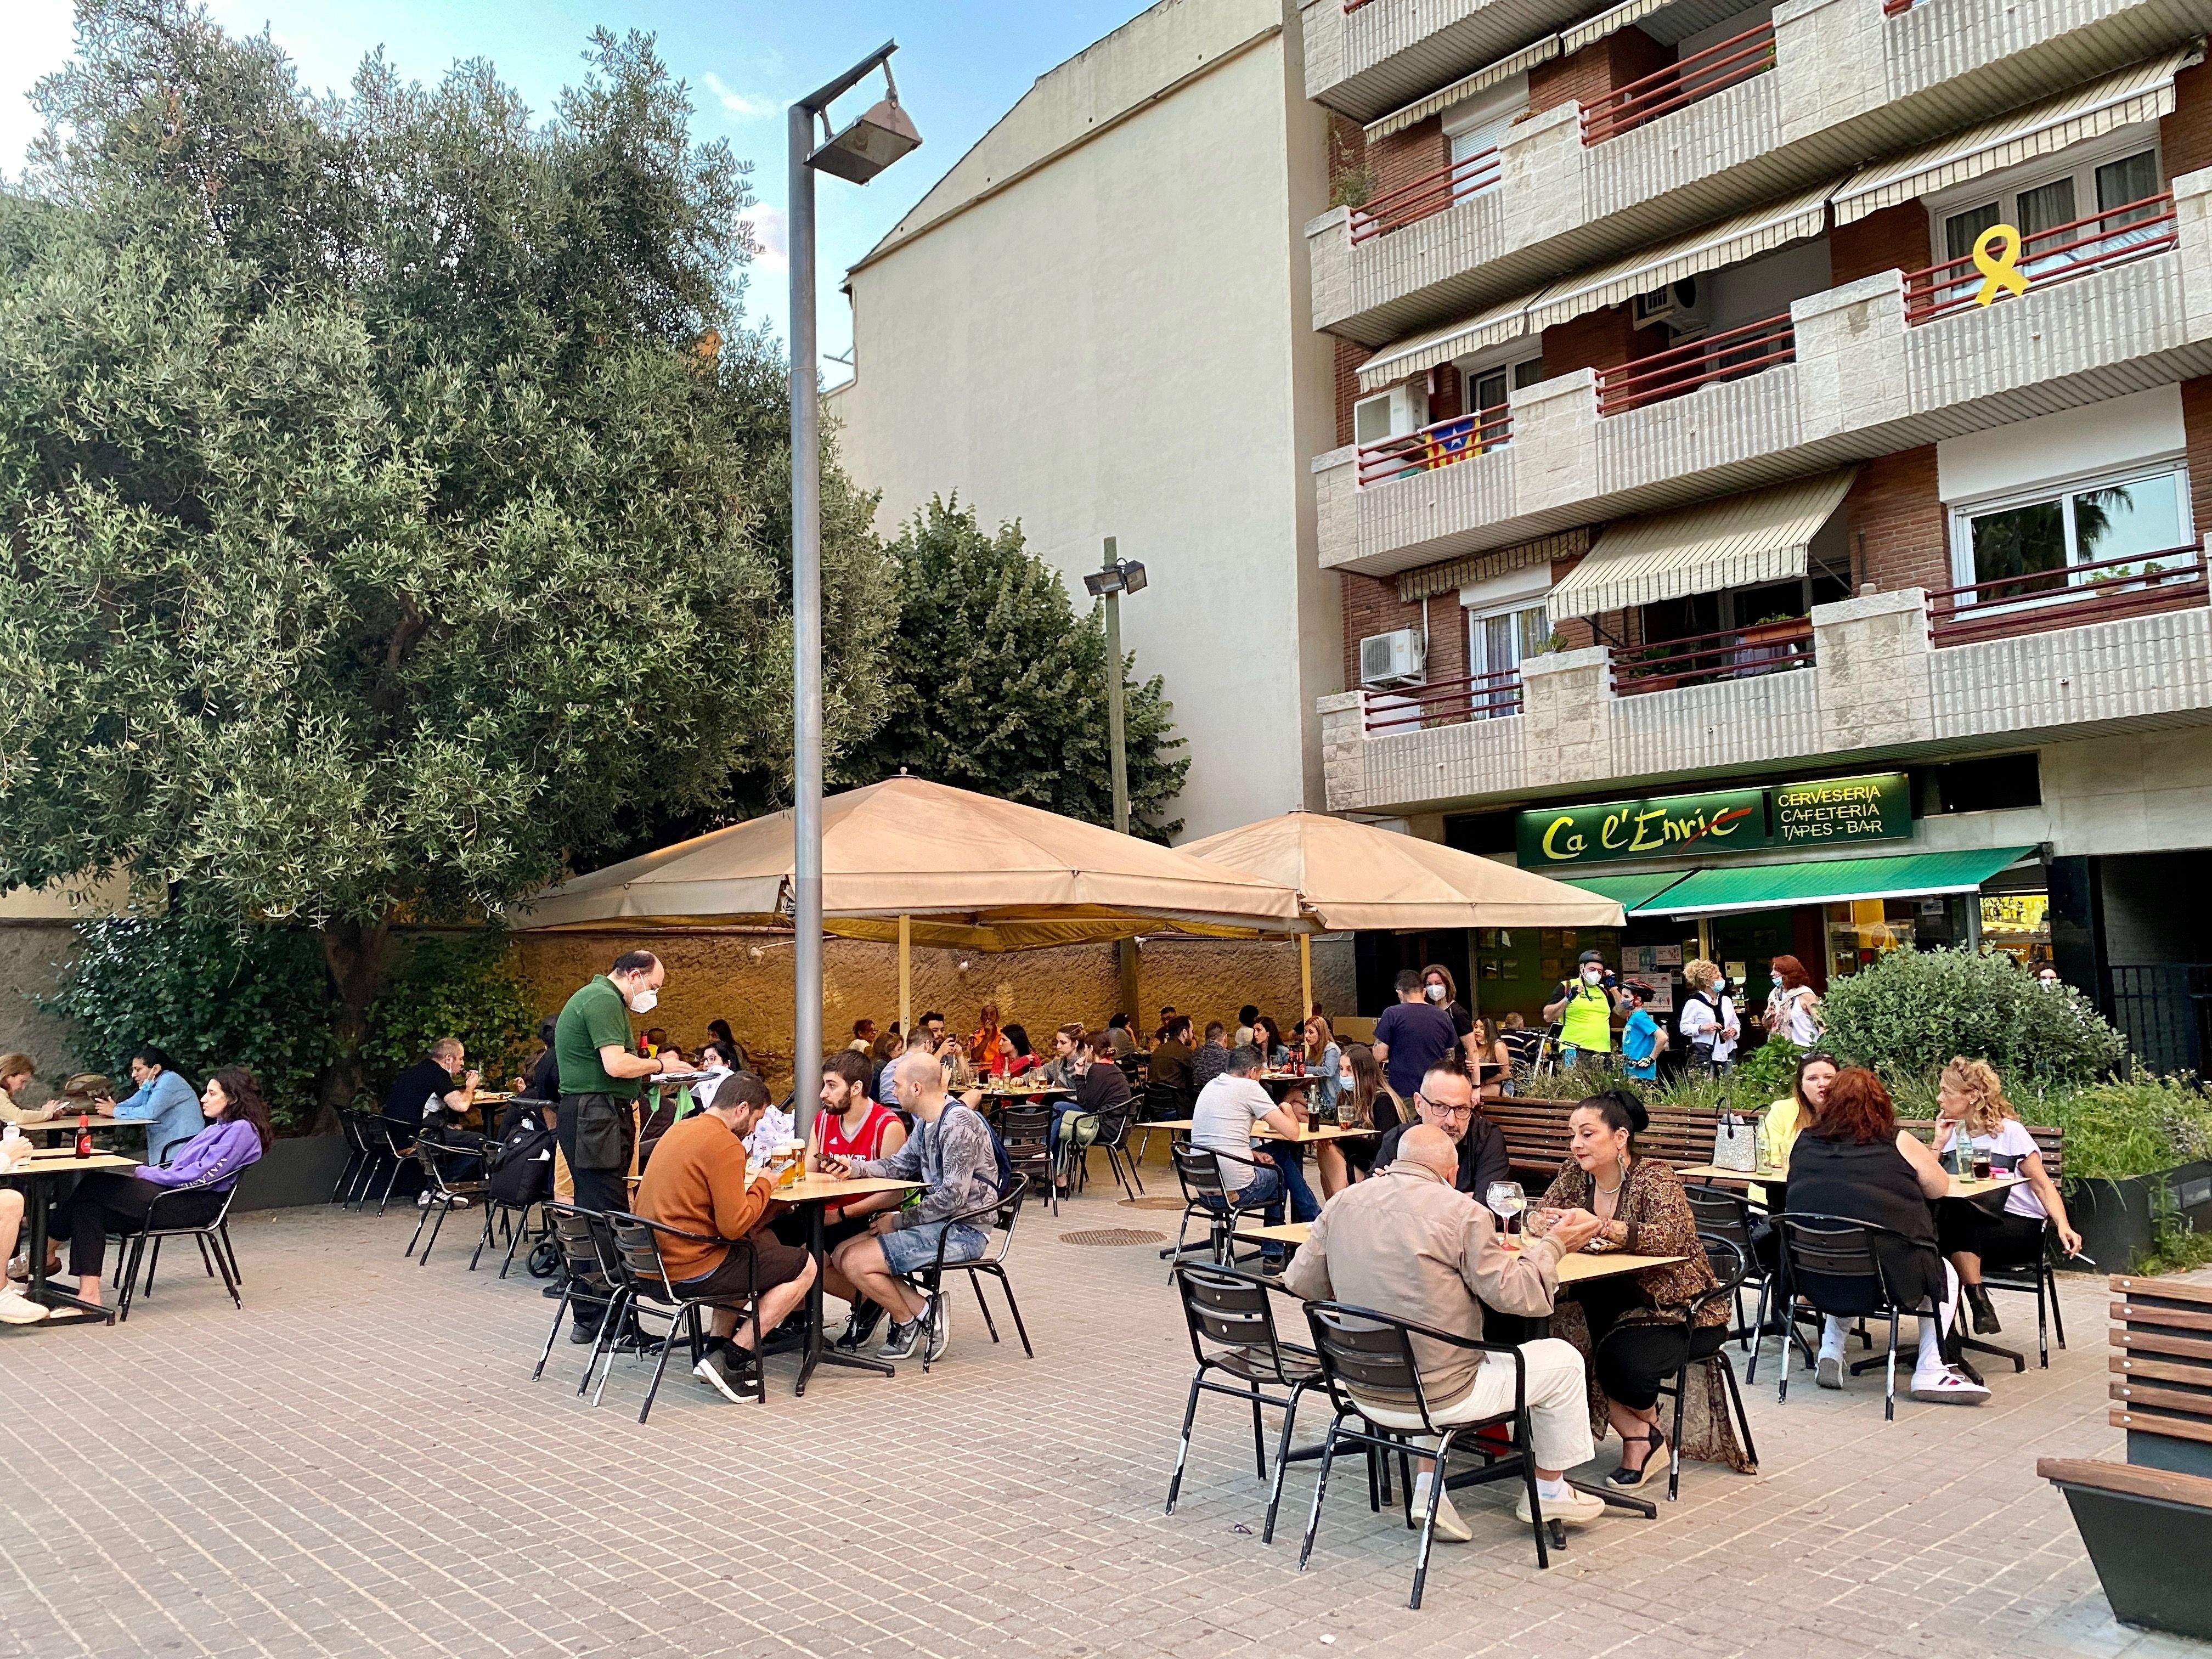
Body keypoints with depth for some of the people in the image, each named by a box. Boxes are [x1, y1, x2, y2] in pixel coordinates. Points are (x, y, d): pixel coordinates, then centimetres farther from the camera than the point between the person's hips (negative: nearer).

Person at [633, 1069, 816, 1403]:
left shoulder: (679, 1130, 12)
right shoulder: (725, 1144, -16)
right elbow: (735, 1225, -20)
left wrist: (745, 1182, 12)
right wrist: (764, 1185, -4)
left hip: (652, 1263, 9)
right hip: (691, 1270, -9)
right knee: (804, 1267, 4)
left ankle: (716, 1348, 22)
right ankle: (733, 1359, 0)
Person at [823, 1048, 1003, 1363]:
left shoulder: (959, 1123, -20)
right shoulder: (926, 1122, 12)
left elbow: (952, 1196, -23)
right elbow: (901, 1164, 16)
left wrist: (900, 1221, -14)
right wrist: (853, 1168, 1)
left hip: (963, 1230, -10)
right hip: (939, 1223, 10)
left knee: (855, 1262, -16)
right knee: (841, 1256, 3)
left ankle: (909, 1319, 6)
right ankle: (921, 1308, 1)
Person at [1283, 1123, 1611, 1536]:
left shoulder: (1342, 1203, 0)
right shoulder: (1462, 1213, -15)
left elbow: (1299, 1281, 4)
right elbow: (1516, 1295, -13)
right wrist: (1553, 1244, 3)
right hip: (1438, 1399, -6)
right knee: (1562, 1361, 16)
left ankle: (1428, 1487, 25)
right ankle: (1549, 1492, 32)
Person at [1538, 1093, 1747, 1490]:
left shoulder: (1654, 1177, -17)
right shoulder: (1574, 1175, 1)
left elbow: (1670, 1237, -35)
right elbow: (1541, 1222, 3)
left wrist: (1598, 1226, -47)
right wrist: (1544, 1226, -23)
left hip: (1681, 1309, -6)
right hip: (1615, 1304, 6)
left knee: (1622, 1358, -30)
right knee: (1568, 1339, -22)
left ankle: (1644, 1432, 5)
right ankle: (1641, 1438, -6)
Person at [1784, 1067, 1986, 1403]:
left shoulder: (1804, 1140, 8)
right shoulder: (1899, 1143, -1)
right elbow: (1940, 1188, 11)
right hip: (1885, 1274, -4)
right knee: (1945, 1274, 24)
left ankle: (1830, 1352, 28)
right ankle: (1931, 1370, 15)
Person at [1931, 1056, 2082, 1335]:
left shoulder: (2009, 1131, -4)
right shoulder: (1953, 1134, 10)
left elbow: (2043, 1186, -7)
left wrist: (2063, 1227, -23)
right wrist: (1939, 1142, -5)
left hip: (2021, 1228, -4)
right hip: (1978, 1224, 4)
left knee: (1955, 1211, -34)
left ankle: (1979, 1300, -27)